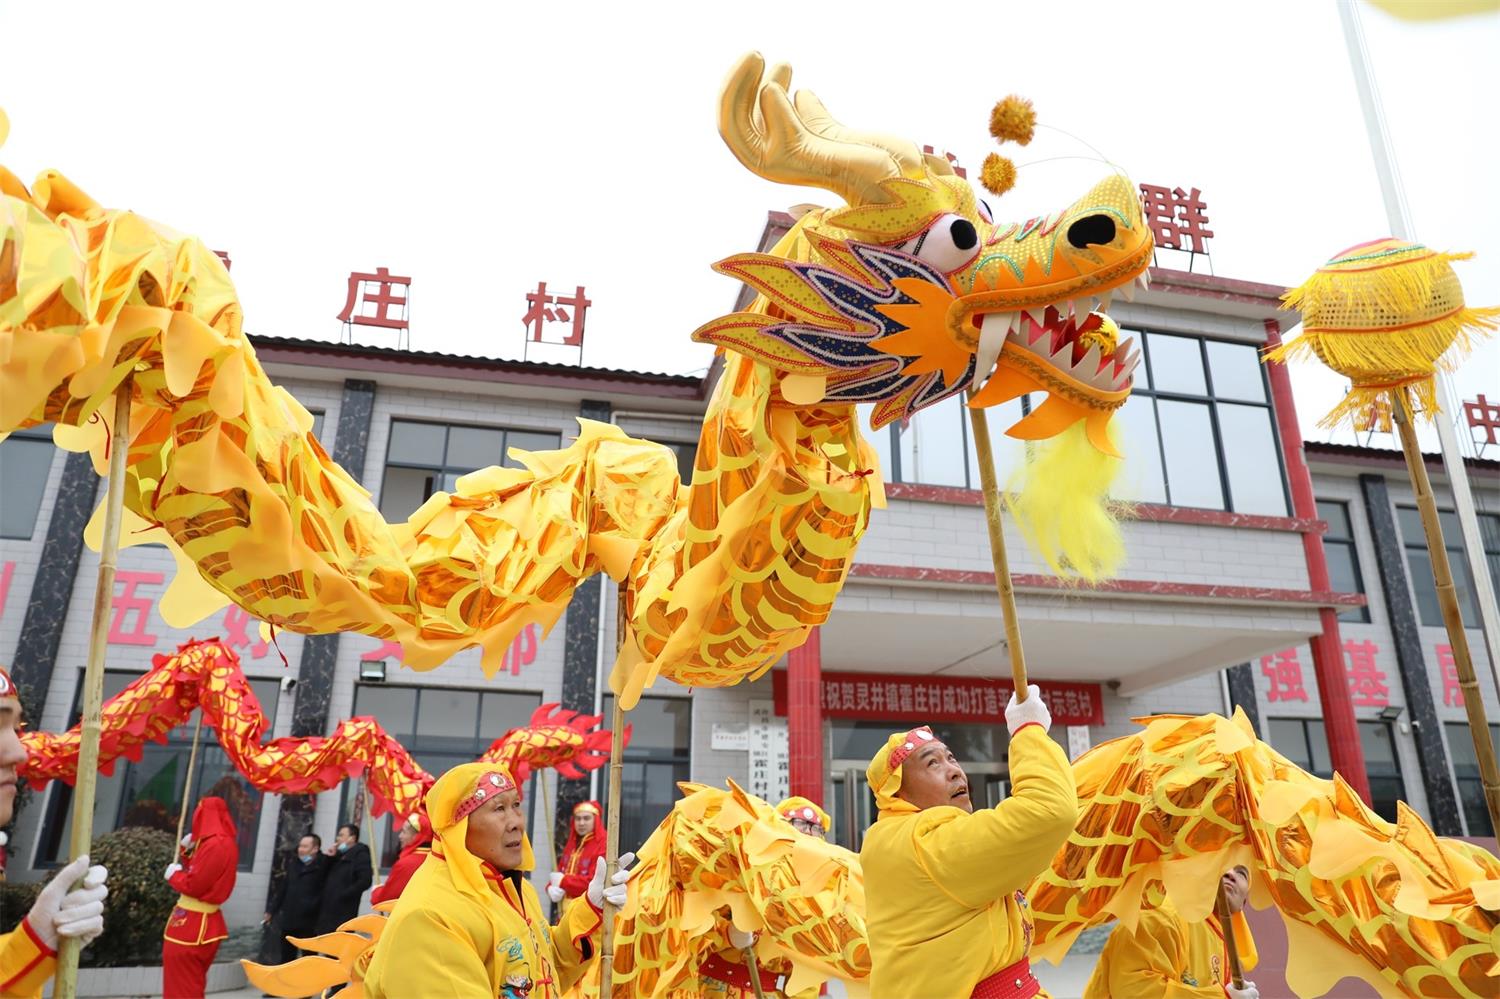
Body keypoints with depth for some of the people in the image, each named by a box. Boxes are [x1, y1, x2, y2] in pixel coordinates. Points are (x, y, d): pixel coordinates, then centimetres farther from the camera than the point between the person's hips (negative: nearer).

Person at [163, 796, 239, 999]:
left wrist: (173, 874, -3)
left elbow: (193, 886, -21)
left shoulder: (216, 845, -21)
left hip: (193, 924, -10)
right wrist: (186, 851, 10)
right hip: (199, 922, 10)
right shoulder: (222, 842, 12)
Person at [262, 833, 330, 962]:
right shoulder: (292, 862, 7)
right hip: (289, 919, 6)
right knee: (286, 958, 17)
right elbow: (282, 888, 14)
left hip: (308, 922, -5)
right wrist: (271, 910, 15)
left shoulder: (323, 865, -9)